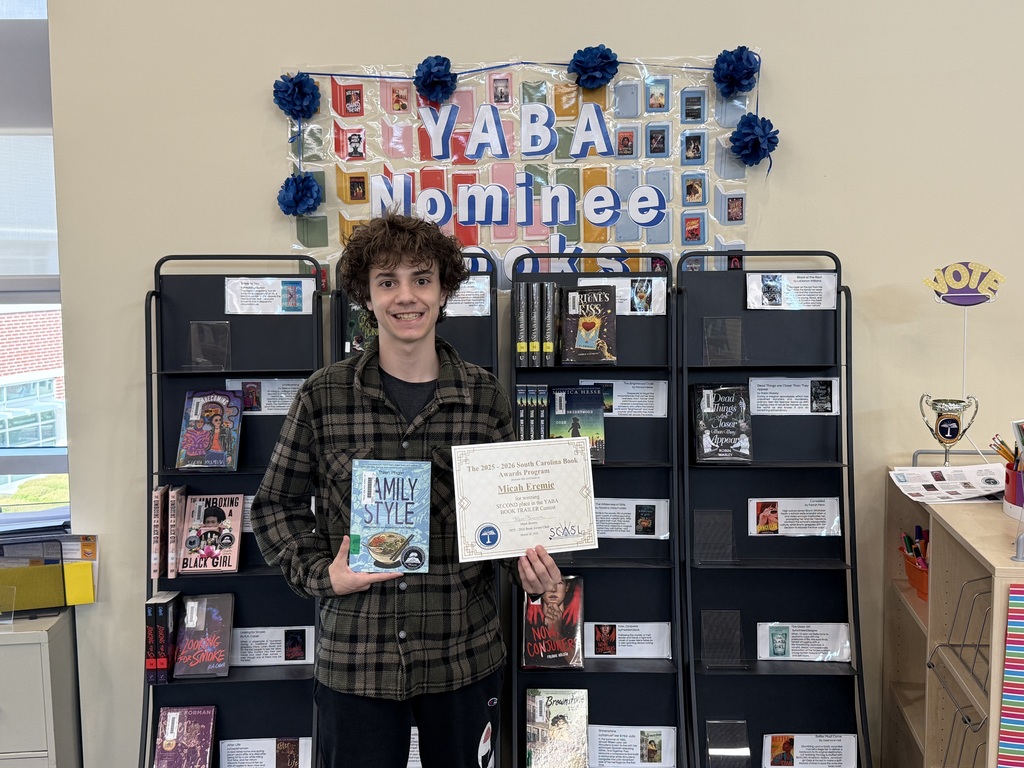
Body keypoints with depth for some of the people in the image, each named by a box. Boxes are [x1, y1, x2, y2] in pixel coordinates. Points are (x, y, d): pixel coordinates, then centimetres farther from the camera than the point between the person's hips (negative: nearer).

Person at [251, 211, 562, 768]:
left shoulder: (486, 397, 0)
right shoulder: (323, 396, -4)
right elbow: (277, 504, 6)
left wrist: (528, 566, -9)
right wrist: (319, 574, -8)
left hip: (465, 653, 2)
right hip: (354, 656, -1)